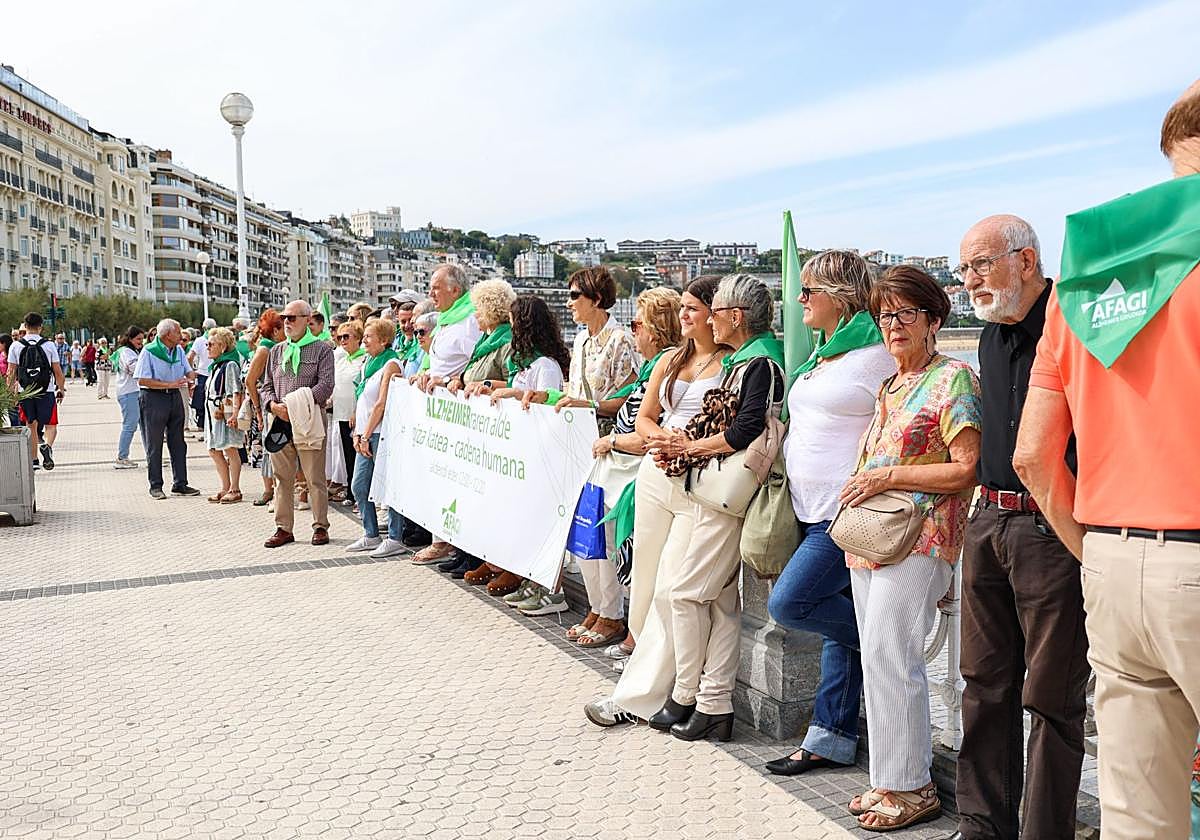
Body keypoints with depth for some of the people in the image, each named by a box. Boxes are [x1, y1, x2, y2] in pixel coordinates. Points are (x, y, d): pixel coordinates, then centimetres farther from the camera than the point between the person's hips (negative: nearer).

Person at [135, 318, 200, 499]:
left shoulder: (179, 350, 8)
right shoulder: (149, 351, -11)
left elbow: (188, 371, 16)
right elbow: (142, 380, -17)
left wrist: (190, 377, -9)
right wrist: (170, 384, -22)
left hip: (175, 397, 6)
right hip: (153, 398, -6)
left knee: (178, 443, 8)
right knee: (154, 445, 1)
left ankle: (180, 484, 15)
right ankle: (156, 486, 9)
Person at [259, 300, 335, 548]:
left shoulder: (322, 349, 0)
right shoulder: (276, 351, 16)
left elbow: (325, 385, -10)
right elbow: (266, 385, 17)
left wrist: (294, 406, -17)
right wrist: (273, 405, -6)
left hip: (309, 420, -5)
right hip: (279, 421, 5)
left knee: (315, 478, 0)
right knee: (283, 478, 8)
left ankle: (320, 527, 11)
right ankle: (284, 528, 15)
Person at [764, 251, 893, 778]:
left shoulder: (879, 356, -11)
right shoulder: (821, 353, 17)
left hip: (847, 513, -9)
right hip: (812, 511, 9)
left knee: (788, 604, -12)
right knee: (837, 627, 12)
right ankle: (832, 738, 20)